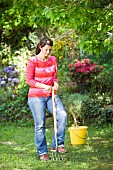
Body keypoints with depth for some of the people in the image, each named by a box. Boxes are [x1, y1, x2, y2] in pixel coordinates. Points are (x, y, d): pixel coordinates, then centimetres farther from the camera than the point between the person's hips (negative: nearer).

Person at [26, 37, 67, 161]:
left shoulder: (53, 60, 8)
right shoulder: (32, 61, -7)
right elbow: (29, 80, -8)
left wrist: (55, 83, -8)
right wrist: (44, 86, -19)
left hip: (51, 95, 4)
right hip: (36, 96, -4)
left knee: (62, 115, -17)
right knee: (40, 125, -1)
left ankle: (58, 144, -7)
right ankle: (42, 152, 10)